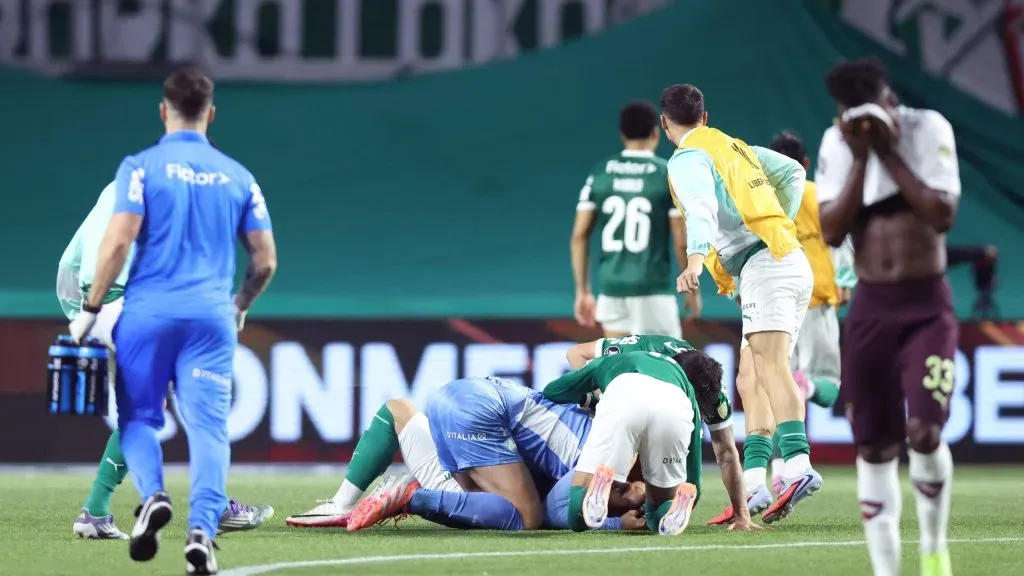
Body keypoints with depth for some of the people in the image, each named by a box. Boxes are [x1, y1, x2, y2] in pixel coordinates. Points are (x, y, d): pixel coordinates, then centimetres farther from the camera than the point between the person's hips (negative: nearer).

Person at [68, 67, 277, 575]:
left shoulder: (141, 167, -1)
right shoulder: (237, 176, 11)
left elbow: (118, 241, -11)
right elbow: (266, 261, 12)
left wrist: (90, 309, -2)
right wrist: (239, 308, 30)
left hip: (147, 313, -2)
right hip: (212, 316, 2)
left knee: (137, 416, 11)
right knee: (208, 425, -2)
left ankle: (153, 495, -16)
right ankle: (201, 529, -19)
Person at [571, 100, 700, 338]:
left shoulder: (600, 173, 5)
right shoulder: (670, 176, -5)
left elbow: (579, 236, 4)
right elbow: (682, 242, -6)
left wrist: (583, 291, 12)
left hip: (611, 286, 4)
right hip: (652, 289, -4)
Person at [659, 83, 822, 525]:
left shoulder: (688, 159, -2)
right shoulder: (736, 148, 24)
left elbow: (701, 208, -21)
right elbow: (793, 173, 31)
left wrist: (695, 258, -36)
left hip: (763, 265, -9)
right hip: (791, 261, 9)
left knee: (770, 366, -23)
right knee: (751, 378, 11)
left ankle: (799, 467, -41)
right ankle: (753, 485, 4)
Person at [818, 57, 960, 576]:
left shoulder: (929, 129, -7)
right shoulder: (836, 145, 0)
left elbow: (942, 214, -17)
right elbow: (831, 231, -8)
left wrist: (890, 153, -18)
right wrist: (860, 159, -15)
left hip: (927, 305, -3)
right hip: (871, 306, 3)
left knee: (924, 430, -19)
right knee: (874, 448, 4)